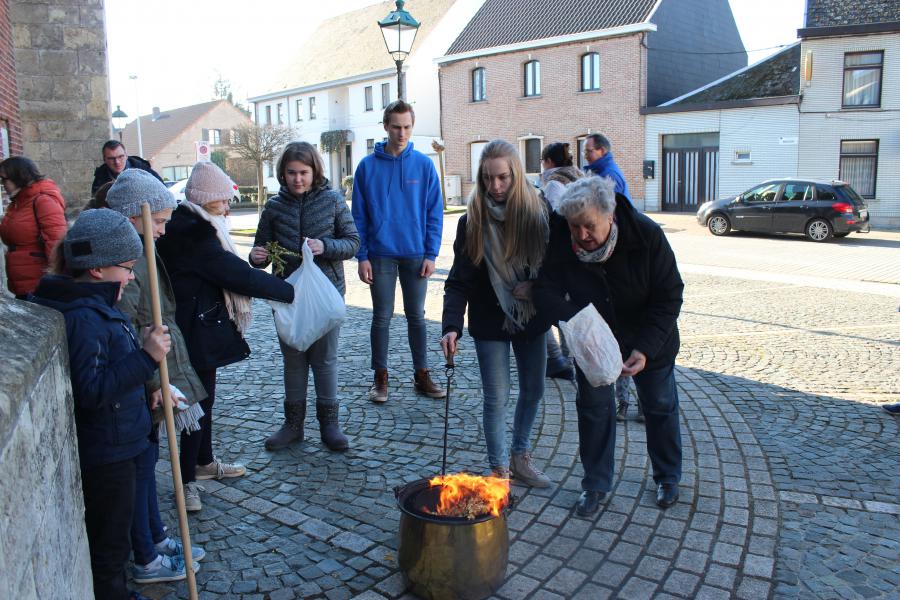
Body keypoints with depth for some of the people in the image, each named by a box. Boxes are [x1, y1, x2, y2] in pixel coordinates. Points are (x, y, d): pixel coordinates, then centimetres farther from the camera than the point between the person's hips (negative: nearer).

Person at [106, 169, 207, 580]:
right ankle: (146, 561, 23)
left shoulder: (139, 252, 7)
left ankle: (157, 538, 38)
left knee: (146, 460, 20)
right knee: (140, 465, 5)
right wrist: (154, 382, -26)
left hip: (150, 384, 9)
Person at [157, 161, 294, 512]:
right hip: (197, 330, -10)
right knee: (199, 400, -1)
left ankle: (204, 462, 36)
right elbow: (235, 274, -22)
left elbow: (225, 269, 13)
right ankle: (187, 479, 12)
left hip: (203, 327, 10)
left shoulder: (188, 225, 11)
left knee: (205, 395, 20)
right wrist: (289, 292, -16)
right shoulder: (191, 231, -21)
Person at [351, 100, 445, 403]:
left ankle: (421, 374, 22)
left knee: (416, 316, 10)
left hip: (416, 255, 1)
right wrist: (362, 256, -6)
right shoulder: (368, 166, -1)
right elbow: (359, 216, 0)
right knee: (382, 317, 7)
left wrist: (431, 254, -6)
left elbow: (435, 214, 0)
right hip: (380, 255, 0)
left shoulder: (424, 165, -1)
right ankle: (380, 376, 20)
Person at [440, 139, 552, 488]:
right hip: (491, 323, -3)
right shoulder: (471, 222, -12)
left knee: (533, 390, 15)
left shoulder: (537, 215, -8)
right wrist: (452, 326, -28)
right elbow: (459, 281, -15)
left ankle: (520, 457, 38)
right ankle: (499, 470, 22)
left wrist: (536, 287, -18)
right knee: (497, 398, 3)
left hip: (531, 318, 3)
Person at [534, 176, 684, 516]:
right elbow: (546, 291, -25)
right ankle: (596, 484, 28)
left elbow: (669, 297, -23)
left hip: (647, 339, -1)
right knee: (592, 405, 9)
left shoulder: (647, 235, -30)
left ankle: (668, 478, 38)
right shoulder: (560, 241, -27)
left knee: (660, 406, 14)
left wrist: (646, 348, -33)